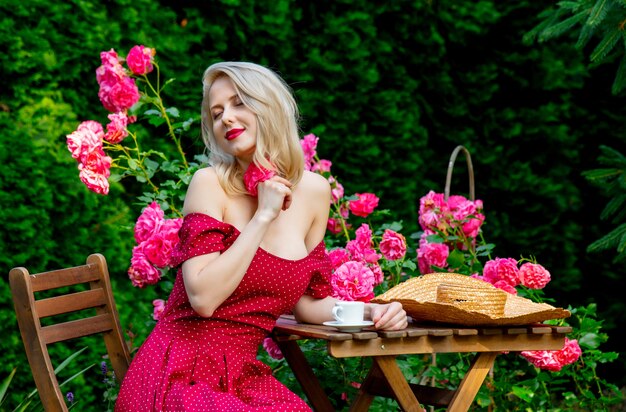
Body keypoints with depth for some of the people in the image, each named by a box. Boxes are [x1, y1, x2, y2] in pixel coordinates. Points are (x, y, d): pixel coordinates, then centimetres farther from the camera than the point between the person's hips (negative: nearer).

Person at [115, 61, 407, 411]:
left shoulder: (314, 191, 6)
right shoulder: (211, 183, -7)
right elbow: (203, 298, -18)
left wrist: (368, 310, -1)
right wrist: (263, 216, -16)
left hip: (242, 378, 5)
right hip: (180, 378, -5)